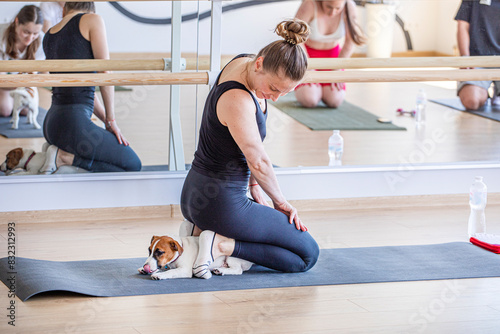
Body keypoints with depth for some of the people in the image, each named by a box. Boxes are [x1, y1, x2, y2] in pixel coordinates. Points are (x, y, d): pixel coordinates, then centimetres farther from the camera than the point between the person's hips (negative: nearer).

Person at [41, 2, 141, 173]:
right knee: (133, 165, 5)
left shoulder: (48, 36, 18)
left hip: (51, 125, 9)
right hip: (74, 124, -8)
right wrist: (111, 120, 1)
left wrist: (103, 117, 26)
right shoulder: (93, 20, -2)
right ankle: (65, 158, -7)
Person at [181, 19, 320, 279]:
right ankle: (222, 245, -8)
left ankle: (200, 229, 13)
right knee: (307, 255, 2)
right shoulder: (237, 100, -29)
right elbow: (258, 161, -16)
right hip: (222, 203, -9)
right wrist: (280, 201, 0)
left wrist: (254, 187, 9)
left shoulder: (242, 62, 0)